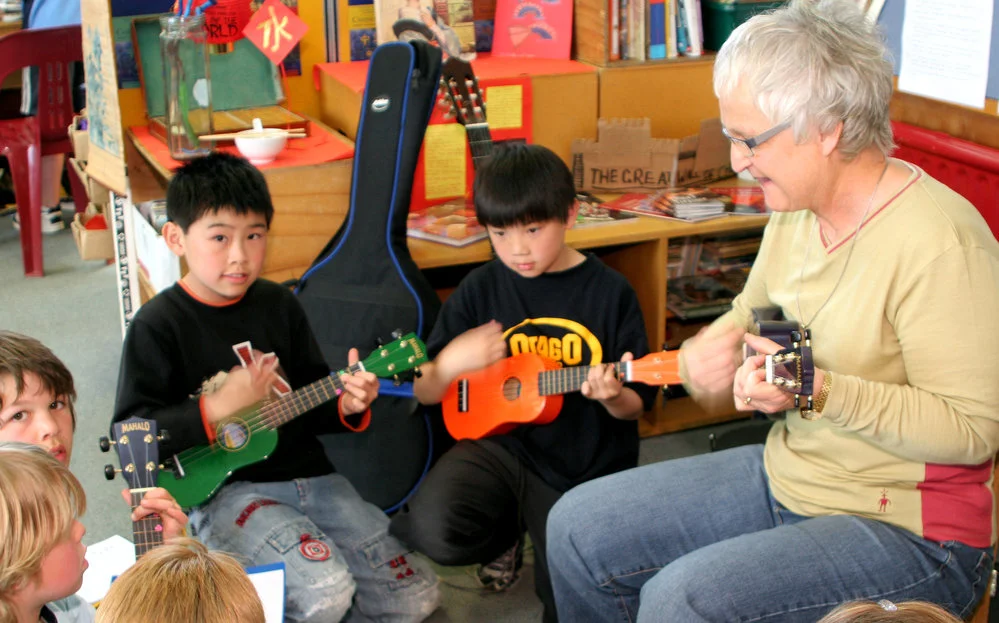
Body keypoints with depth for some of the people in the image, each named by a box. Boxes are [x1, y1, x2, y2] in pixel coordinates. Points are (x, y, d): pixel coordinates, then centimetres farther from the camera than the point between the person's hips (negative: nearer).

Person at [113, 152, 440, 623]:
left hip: (305, 473, 6)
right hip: (221, 489, -6)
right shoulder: (158, 326, -9)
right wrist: (218, 407, -22)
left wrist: (345, 405, -8)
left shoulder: (279, 305, 7)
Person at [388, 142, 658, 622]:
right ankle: (506, 529, 9)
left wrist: (613, 398, -27)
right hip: (501, 443, 1)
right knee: (434, 531, -27)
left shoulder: (610, 293, -8)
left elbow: (635, 404, -2)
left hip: (587, 469, 0)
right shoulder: (480, 290, -3)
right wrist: (450, 362, -21)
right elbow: (424, 393, 2)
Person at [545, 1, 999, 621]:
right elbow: (749, 316, 17)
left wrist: (820, 392, -33)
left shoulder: (938, 242, -23)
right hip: (784, 477, 8)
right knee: (577, 529, 3)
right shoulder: (797, 211, 2)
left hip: (909, 531, -8)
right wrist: (701, 360, -6)